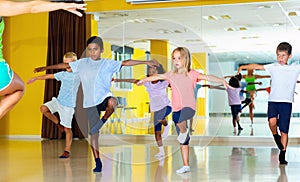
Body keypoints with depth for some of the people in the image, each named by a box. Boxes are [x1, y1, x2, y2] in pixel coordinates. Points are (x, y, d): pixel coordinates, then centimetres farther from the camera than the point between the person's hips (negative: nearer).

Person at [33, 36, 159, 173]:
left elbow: (126, 63, -3)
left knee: (112, 102, -40)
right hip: (90, 103, 3)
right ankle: (98, 162, 14)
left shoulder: (108, 64, 3)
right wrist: (45, 68, 23)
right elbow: (65, 65, 19)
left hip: (104, 97, -2)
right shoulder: (82, 63, 11)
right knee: (93, 133, 3)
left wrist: (146, 62, -10)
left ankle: (104, 120, -11)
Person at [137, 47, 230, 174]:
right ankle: (186, 166, 17)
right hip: (176, 109, 5)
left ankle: (184, 131, -7)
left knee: (180, 121, -41)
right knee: (183, 142, 8)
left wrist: (221, 80, -30)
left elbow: (207, 77, -14)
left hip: (189, 106, -5)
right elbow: (157, 77, 28)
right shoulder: (171, 75, 13)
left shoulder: (192, 74, -1)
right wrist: (144, 80, 43)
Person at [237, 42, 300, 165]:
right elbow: (257, 66, 5)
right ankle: (275, 136, 5)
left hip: (286, 102, 0)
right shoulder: (273, 67, 9)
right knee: (272, 121, -26)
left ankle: (282, 155, 13)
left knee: (284, 130, 1)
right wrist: (243, 67, -5)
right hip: (273, 100, 0)